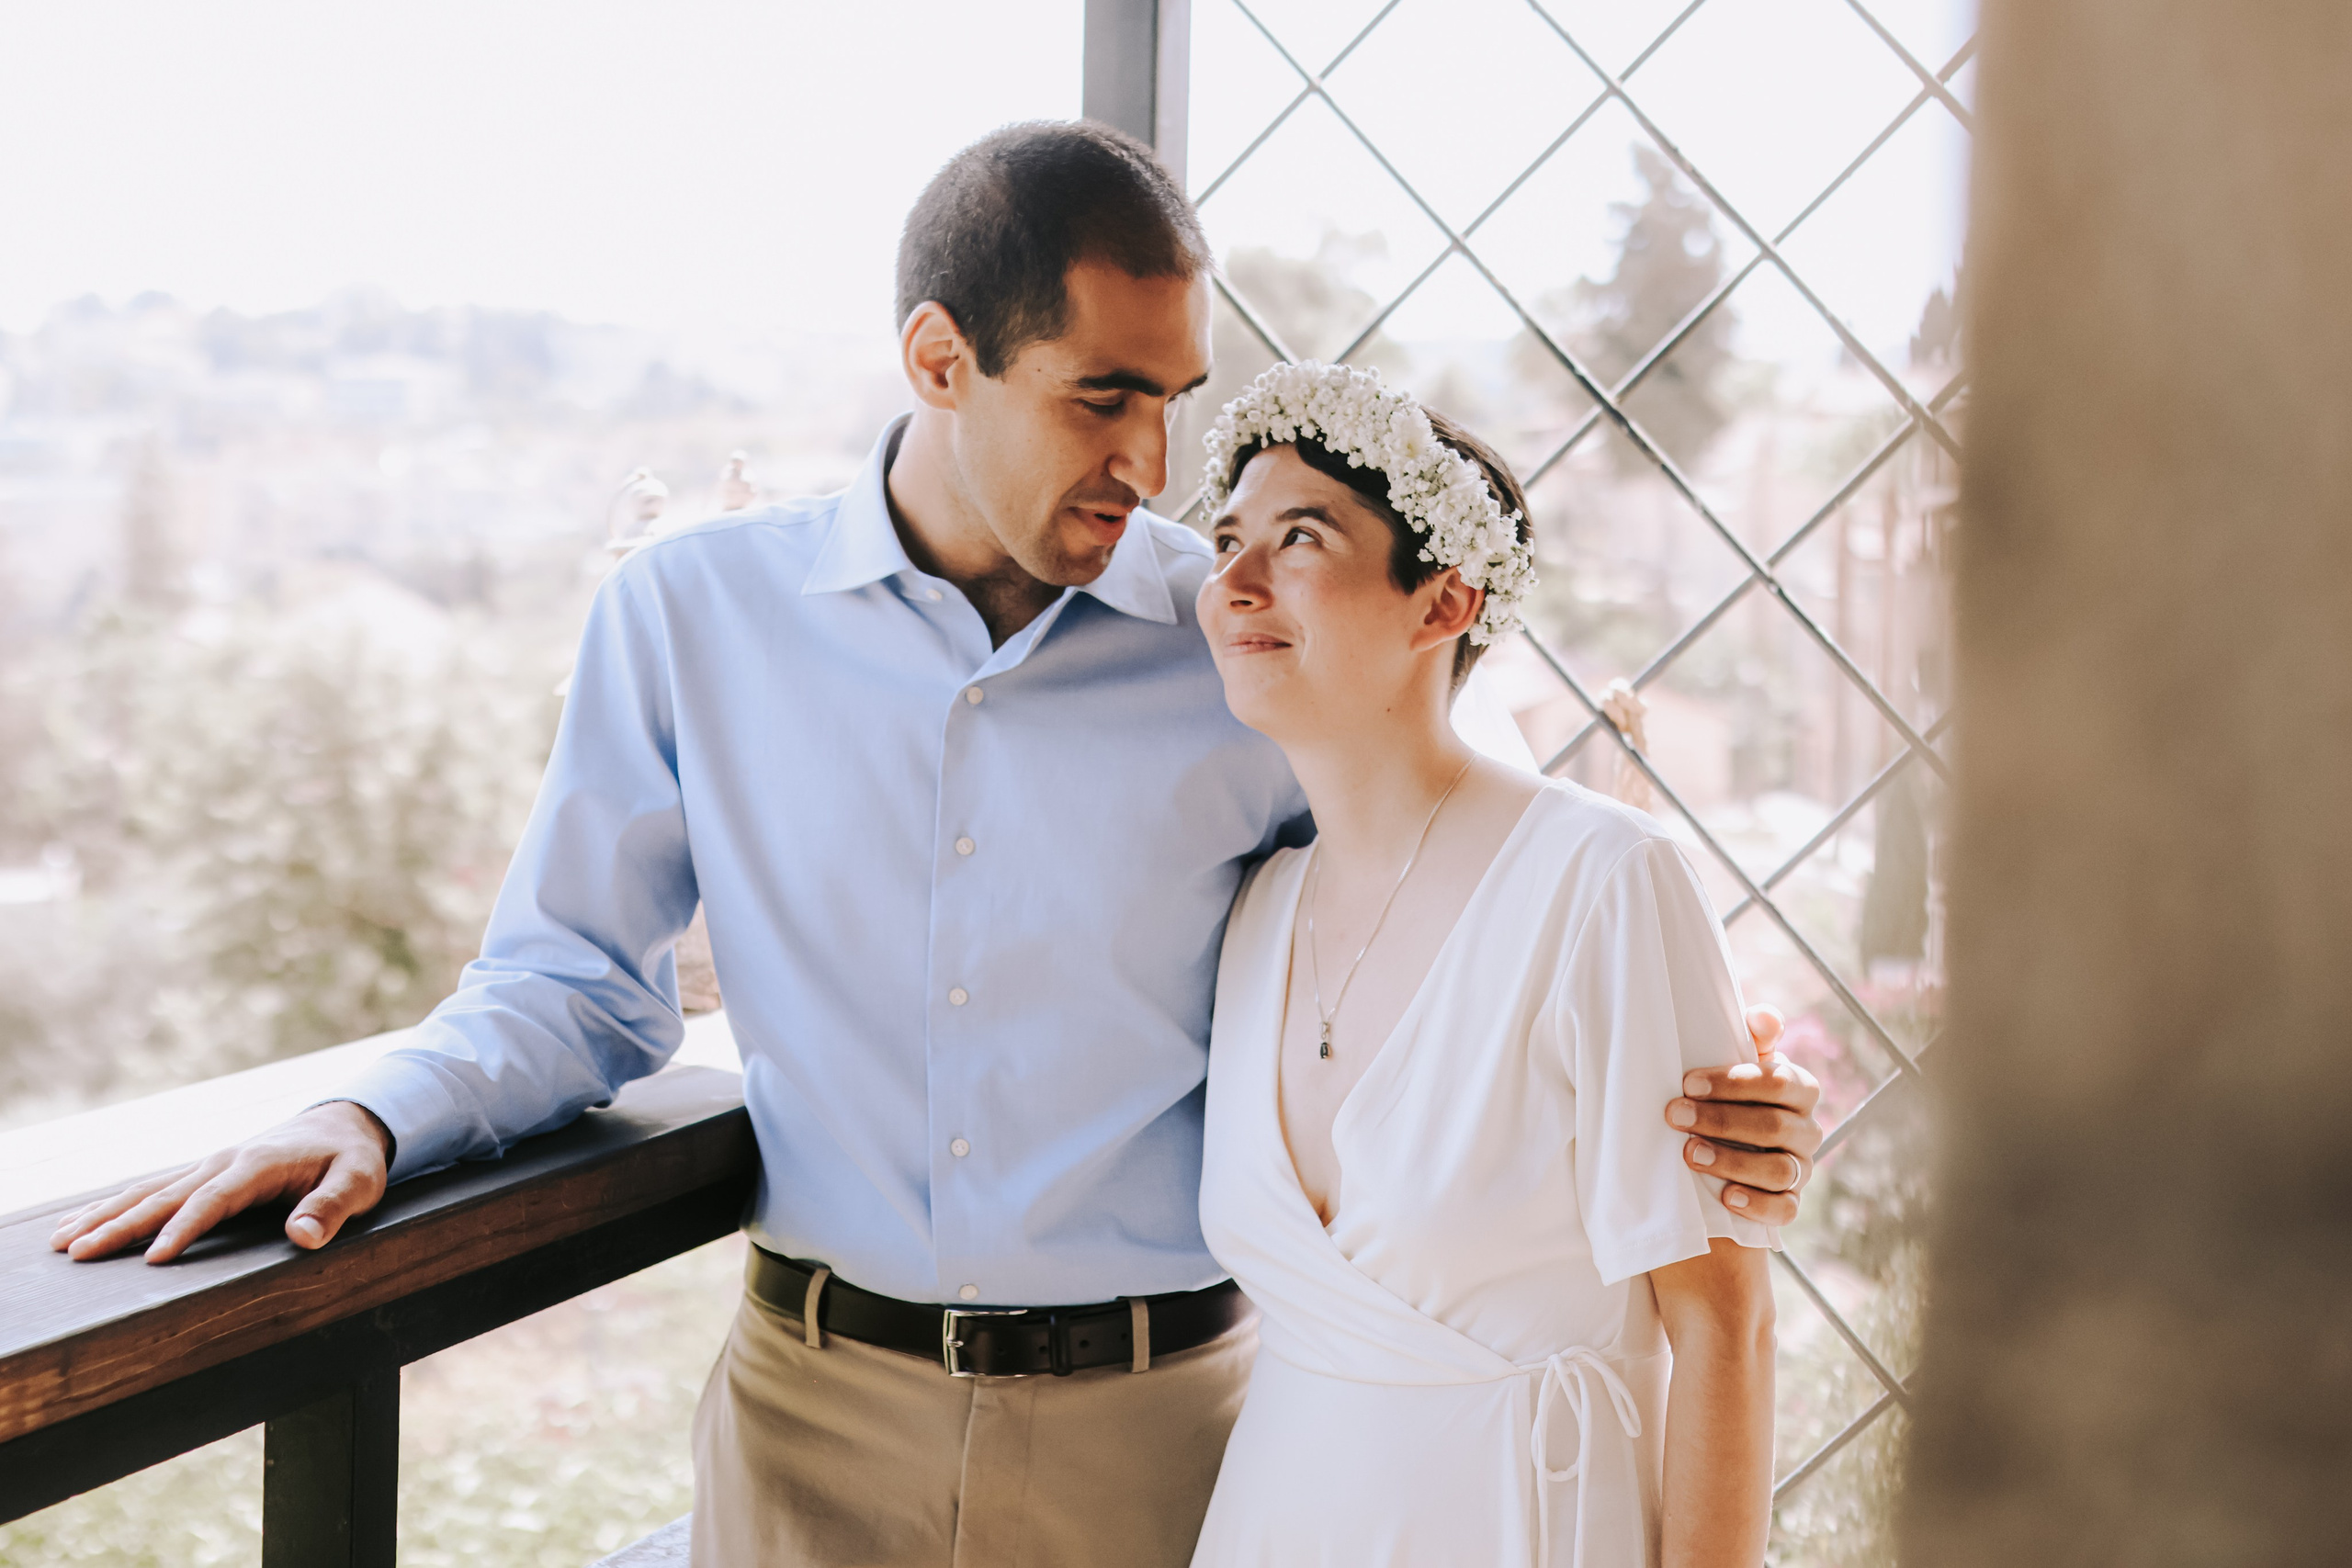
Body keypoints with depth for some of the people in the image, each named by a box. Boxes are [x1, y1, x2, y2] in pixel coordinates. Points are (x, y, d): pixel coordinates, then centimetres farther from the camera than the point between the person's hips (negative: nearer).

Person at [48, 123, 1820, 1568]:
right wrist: (372, 1118, -12)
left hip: (1151, 1416, 0)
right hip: (818, 1397, 1)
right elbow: (573, 976, 6)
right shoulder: (696, 611, -3)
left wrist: (1677, 1113, -16)